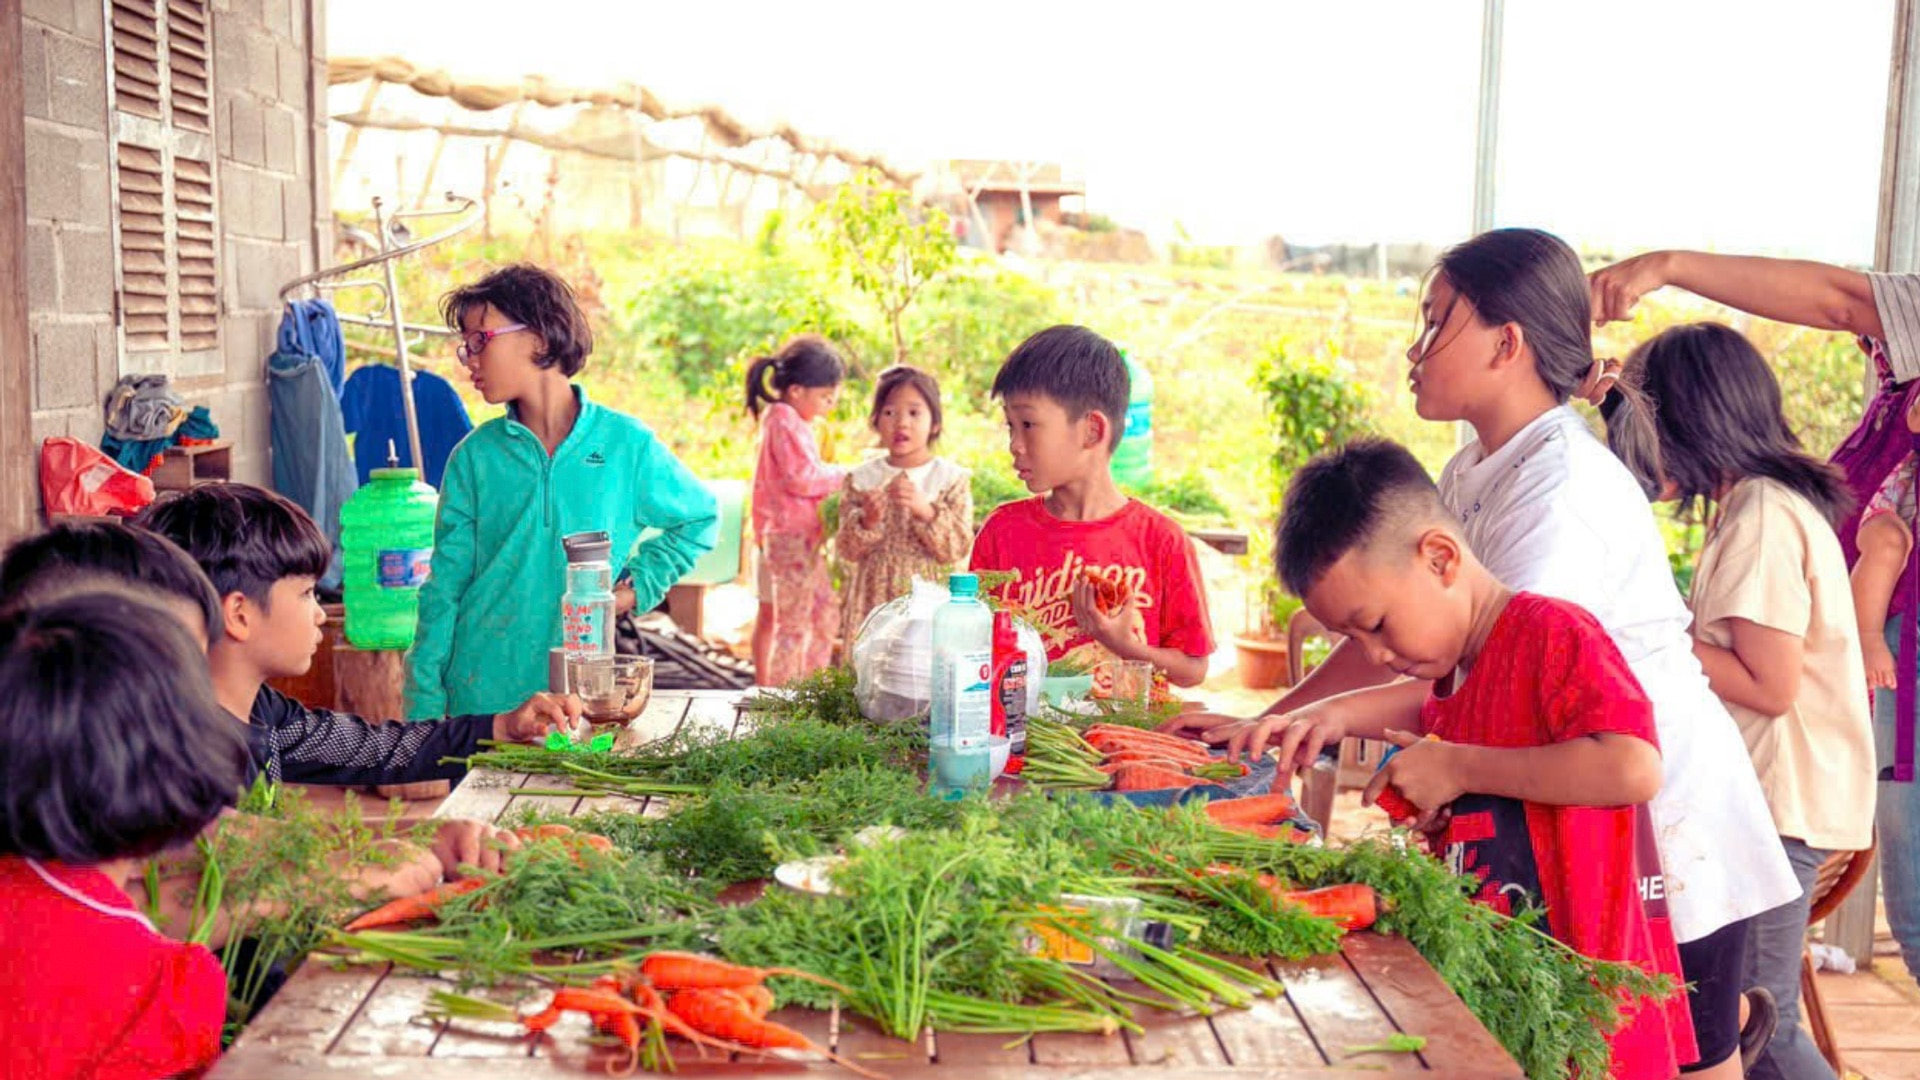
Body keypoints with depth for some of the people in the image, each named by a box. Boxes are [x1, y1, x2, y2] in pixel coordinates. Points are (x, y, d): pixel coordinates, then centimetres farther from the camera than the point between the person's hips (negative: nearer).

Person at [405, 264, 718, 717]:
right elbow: (444, 588, 3)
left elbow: (699, 518, 14)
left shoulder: (626, 442, 0)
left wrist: (640, 585, 0)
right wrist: (425, 710, -2)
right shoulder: (475, 456, 2)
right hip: (480, 693, 1)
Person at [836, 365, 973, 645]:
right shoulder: (861, 478, 5)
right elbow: (846, 550, 3)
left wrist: (926, 510, -20)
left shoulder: (953, 478, 0)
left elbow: (958, 548, -7)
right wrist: (867, 521, -17)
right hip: (873, 598, 1)